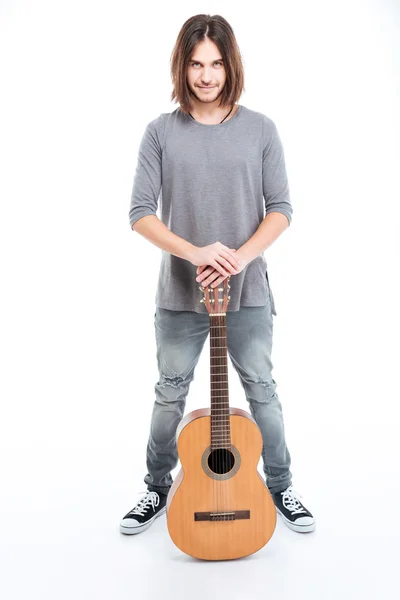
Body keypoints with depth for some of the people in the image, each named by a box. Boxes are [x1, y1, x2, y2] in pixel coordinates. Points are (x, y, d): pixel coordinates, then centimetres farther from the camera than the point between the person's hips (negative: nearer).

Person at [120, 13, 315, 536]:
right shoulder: (161, 132, -1)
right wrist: (195, 252, -20)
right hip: (180, 293, 0)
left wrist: (241, 257, -18)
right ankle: (158, 489, 33)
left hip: (247, 292, 0)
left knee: (262, 390, 11)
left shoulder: (260, 129, -1)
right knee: (171, 394, 13)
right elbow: (140, 212, -6)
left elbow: (281, 208, -2)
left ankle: (281, 488, 32)